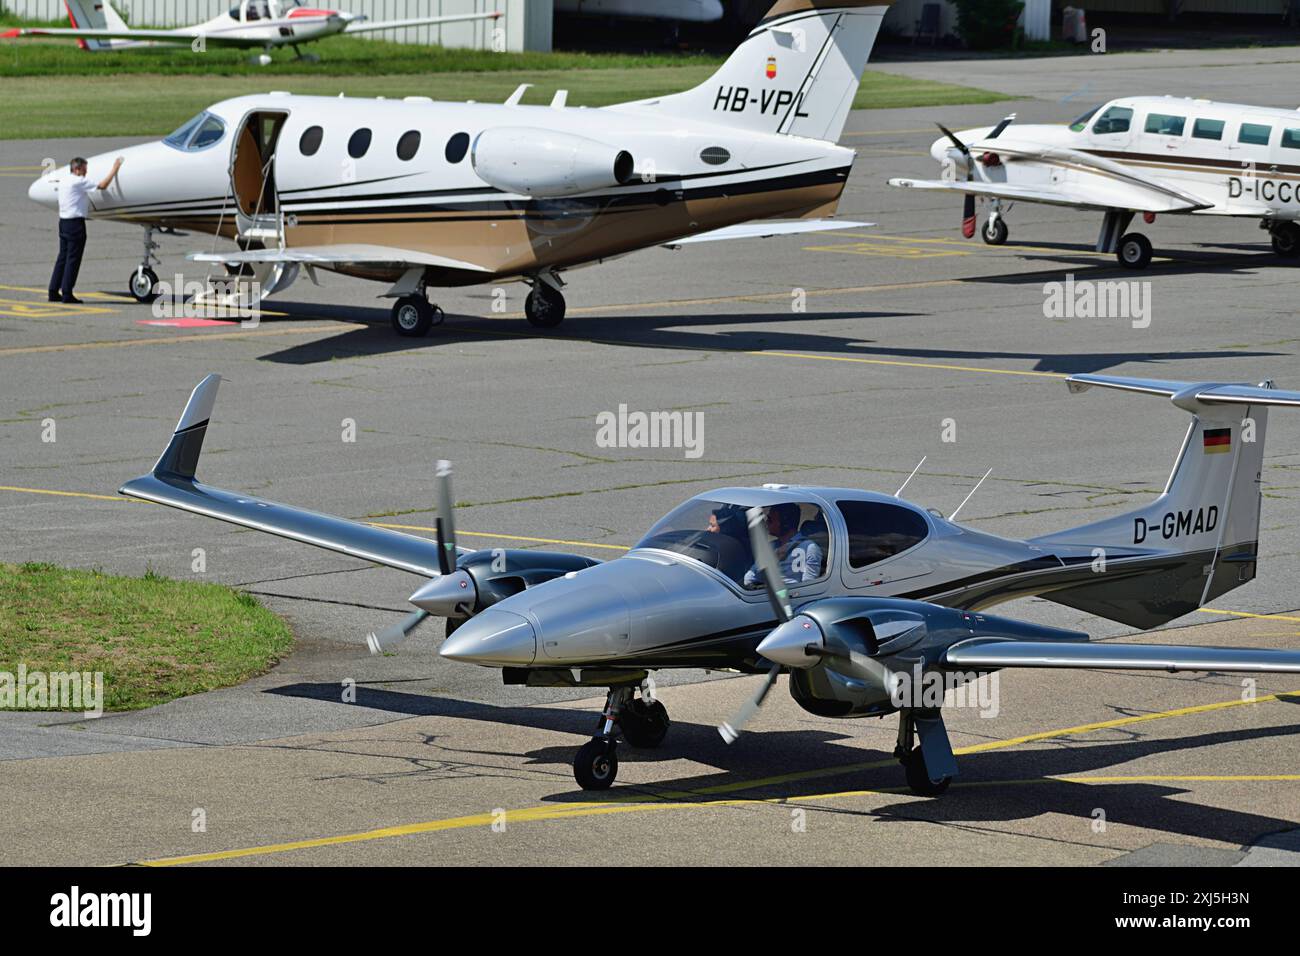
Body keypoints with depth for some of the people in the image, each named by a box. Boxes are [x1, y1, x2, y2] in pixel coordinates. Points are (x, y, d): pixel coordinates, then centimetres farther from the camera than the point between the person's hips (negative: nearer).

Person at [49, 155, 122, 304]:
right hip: (75, 223, -8)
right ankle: (67, 294, -4)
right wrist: (114, 170, -5)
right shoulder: (79, 182, -12)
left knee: (62, 257, 12)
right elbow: (102, 186, -13)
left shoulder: (63, 182, 13)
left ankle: (54, 292, 12)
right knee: (73, 260, -4)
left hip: (63, 221, 8)